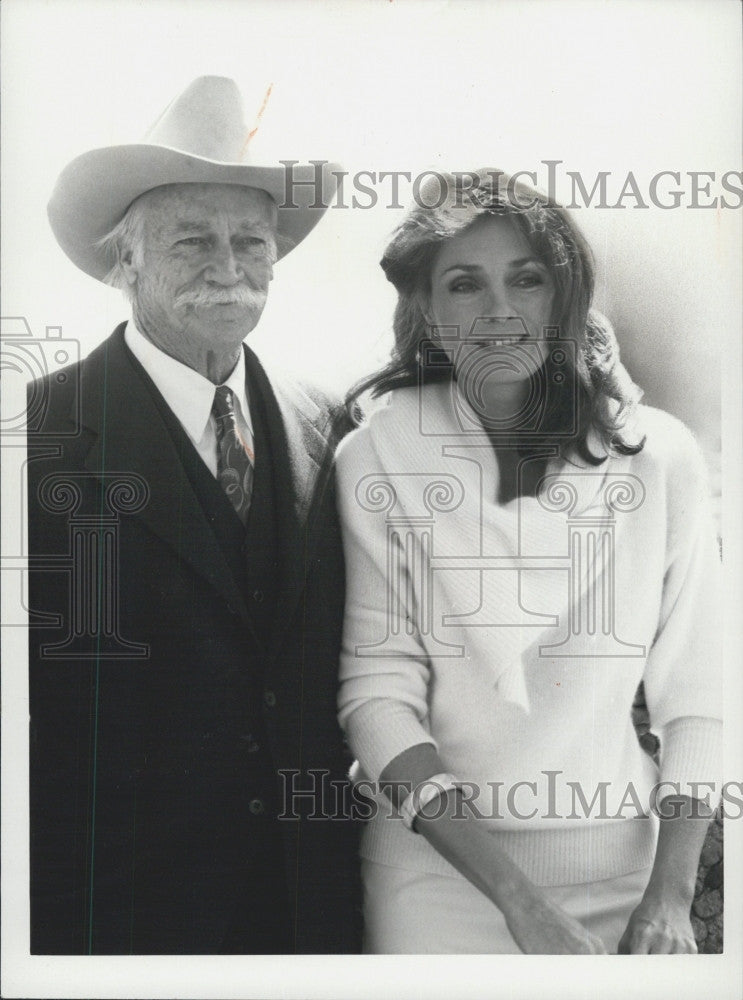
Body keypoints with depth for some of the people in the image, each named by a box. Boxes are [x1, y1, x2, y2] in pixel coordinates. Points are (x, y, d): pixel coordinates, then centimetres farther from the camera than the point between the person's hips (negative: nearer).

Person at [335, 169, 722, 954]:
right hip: (439, 868, -2)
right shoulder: (377, 457, -9)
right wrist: (518, 899, -17)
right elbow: (377, 692, -12)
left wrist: (671, 895, -4)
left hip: (621, 863, 2)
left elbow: (694, 692, 1)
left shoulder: (661, 453, -4)